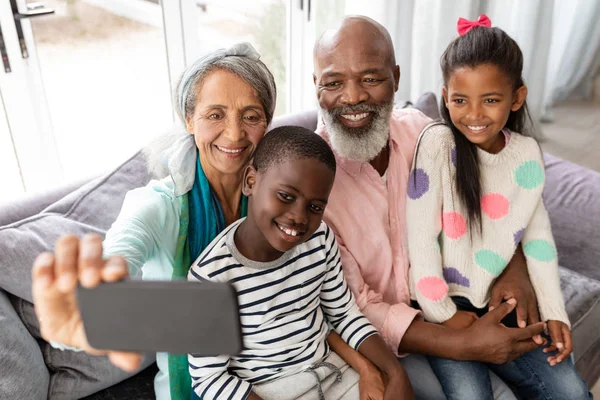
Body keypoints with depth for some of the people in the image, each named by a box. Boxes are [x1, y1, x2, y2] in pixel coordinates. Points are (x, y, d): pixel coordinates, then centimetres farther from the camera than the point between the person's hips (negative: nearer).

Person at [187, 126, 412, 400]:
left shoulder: (320, 238, -8)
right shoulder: (211, 275, -22)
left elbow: (345, 314, 3)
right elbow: (208, 378, -13)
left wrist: (395, 372, -7)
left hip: (331, 370, 5)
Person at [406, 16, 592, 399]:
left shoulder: (528, 153, -1)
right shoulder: (437, 143, -17)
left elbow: (538, 234, 6)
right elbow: (421, 235, -18)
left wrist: (555, 312, 3)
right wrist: (443, 313, -13)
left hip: (500, 303, 5)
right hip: (443, 302, -4)